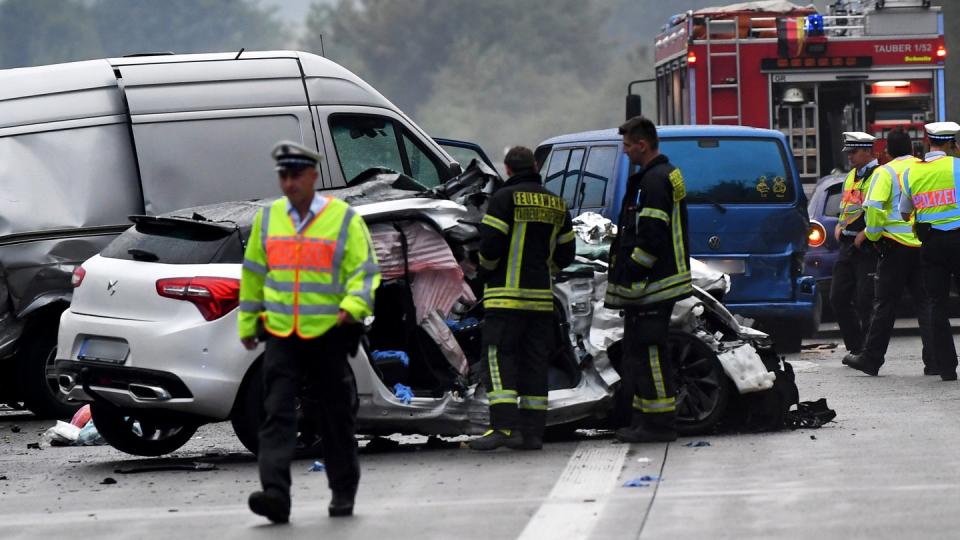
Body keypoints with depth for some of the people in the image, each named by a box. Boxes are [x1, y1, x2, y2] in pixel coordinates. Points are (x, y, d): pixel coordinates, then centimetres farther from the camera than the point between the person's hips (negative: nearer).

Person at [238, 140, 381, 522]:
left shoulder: (344, 219, -2)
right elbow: (254, 273, 17)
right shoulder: (268, 218, 8)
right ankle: (275, 494, -21)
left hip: (328, 335, -2)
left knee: (335, 417, 8)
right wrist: (247, 323, 18)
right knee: (278, 414, -12)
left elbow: (365, 271, -4)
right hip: (281, 336, 2)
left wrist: (353, 305, -23)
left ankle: (343, 494, 22)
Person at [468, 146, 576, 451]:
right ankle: (533, 432, 5)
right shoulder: (555, 204, 13)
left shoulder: (504, 198, -6)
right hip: (541, 297, 6)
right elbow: (566, 254, 15)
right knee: (534, 363, 8)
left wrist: (486, 273, 5)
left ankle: (505, 426, -20)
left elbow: (490, 244, -12)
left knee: (498, 359, -7)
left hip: (507, 295, -6)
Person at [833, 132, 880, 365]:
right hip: (848, 246, 9)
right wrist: (840, 226, 12)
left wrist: (865, 233, -19)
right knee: (838, 298, 7)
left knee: (864, 302, -8)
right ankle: (855, 347, 16)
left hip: (868, 248, -9)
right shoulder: (851, 176, 18)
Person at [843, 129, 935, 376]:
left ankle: (871, 358, 10)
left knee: (885, 305, 4)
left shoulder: (885, 172, -5)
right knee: (925, 304, 6)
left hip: (895, 246, -4)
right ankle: (934, 361, -1)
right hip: (925, 245, 4)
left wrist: (872, 234, -2)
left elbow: (874, 207, -16)